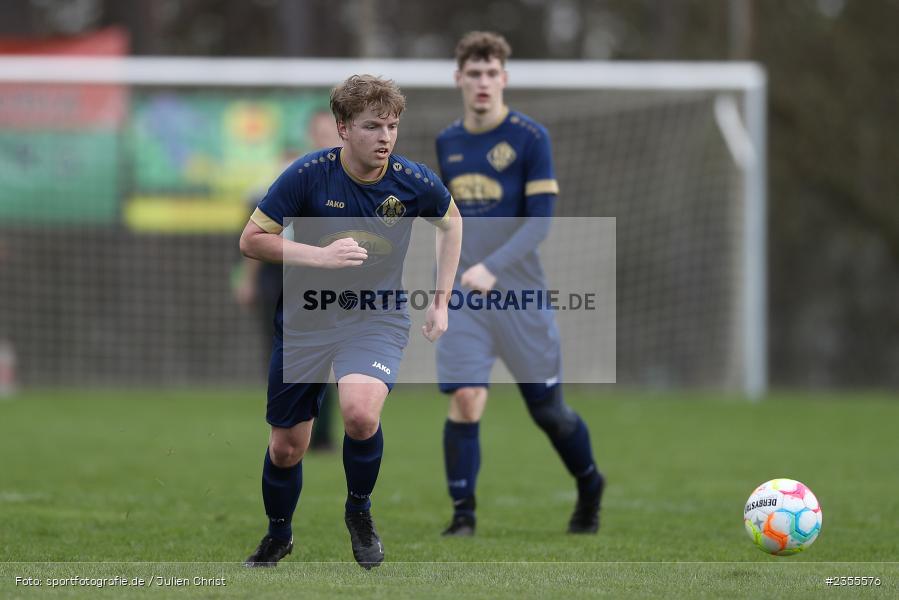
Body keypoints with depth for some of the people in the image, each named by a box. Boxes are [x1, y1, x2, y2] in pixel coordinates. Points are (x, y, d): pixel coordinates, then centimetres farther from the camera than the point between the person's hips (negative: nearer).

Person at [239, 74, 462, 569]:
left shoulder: (413, 182, -11)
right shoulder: (309, 175, -16)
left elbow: (451, 223, 12)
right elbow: (250, 240, -11)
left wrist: (441, 300, 9)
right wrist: (321, 255, -24)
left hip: (377, 318, -1)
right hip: (305, 319, 1)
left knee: (360, 414, -30)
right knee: (285, 448, 7)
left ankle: (359, 509, 0)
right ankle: (278, 536, 38)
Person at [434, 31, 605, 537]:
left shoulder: (531, 138, -7)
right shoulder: (447, 143, 8)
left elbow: (540, 219, -12)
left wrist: (492, 267, -24)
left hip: (520, 295, -3)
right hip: (462, 297, 3)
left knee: (548, 409, 5)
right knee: (465, 401, -13)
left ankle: (590, 487, 31)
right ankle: (463, 514, -2)